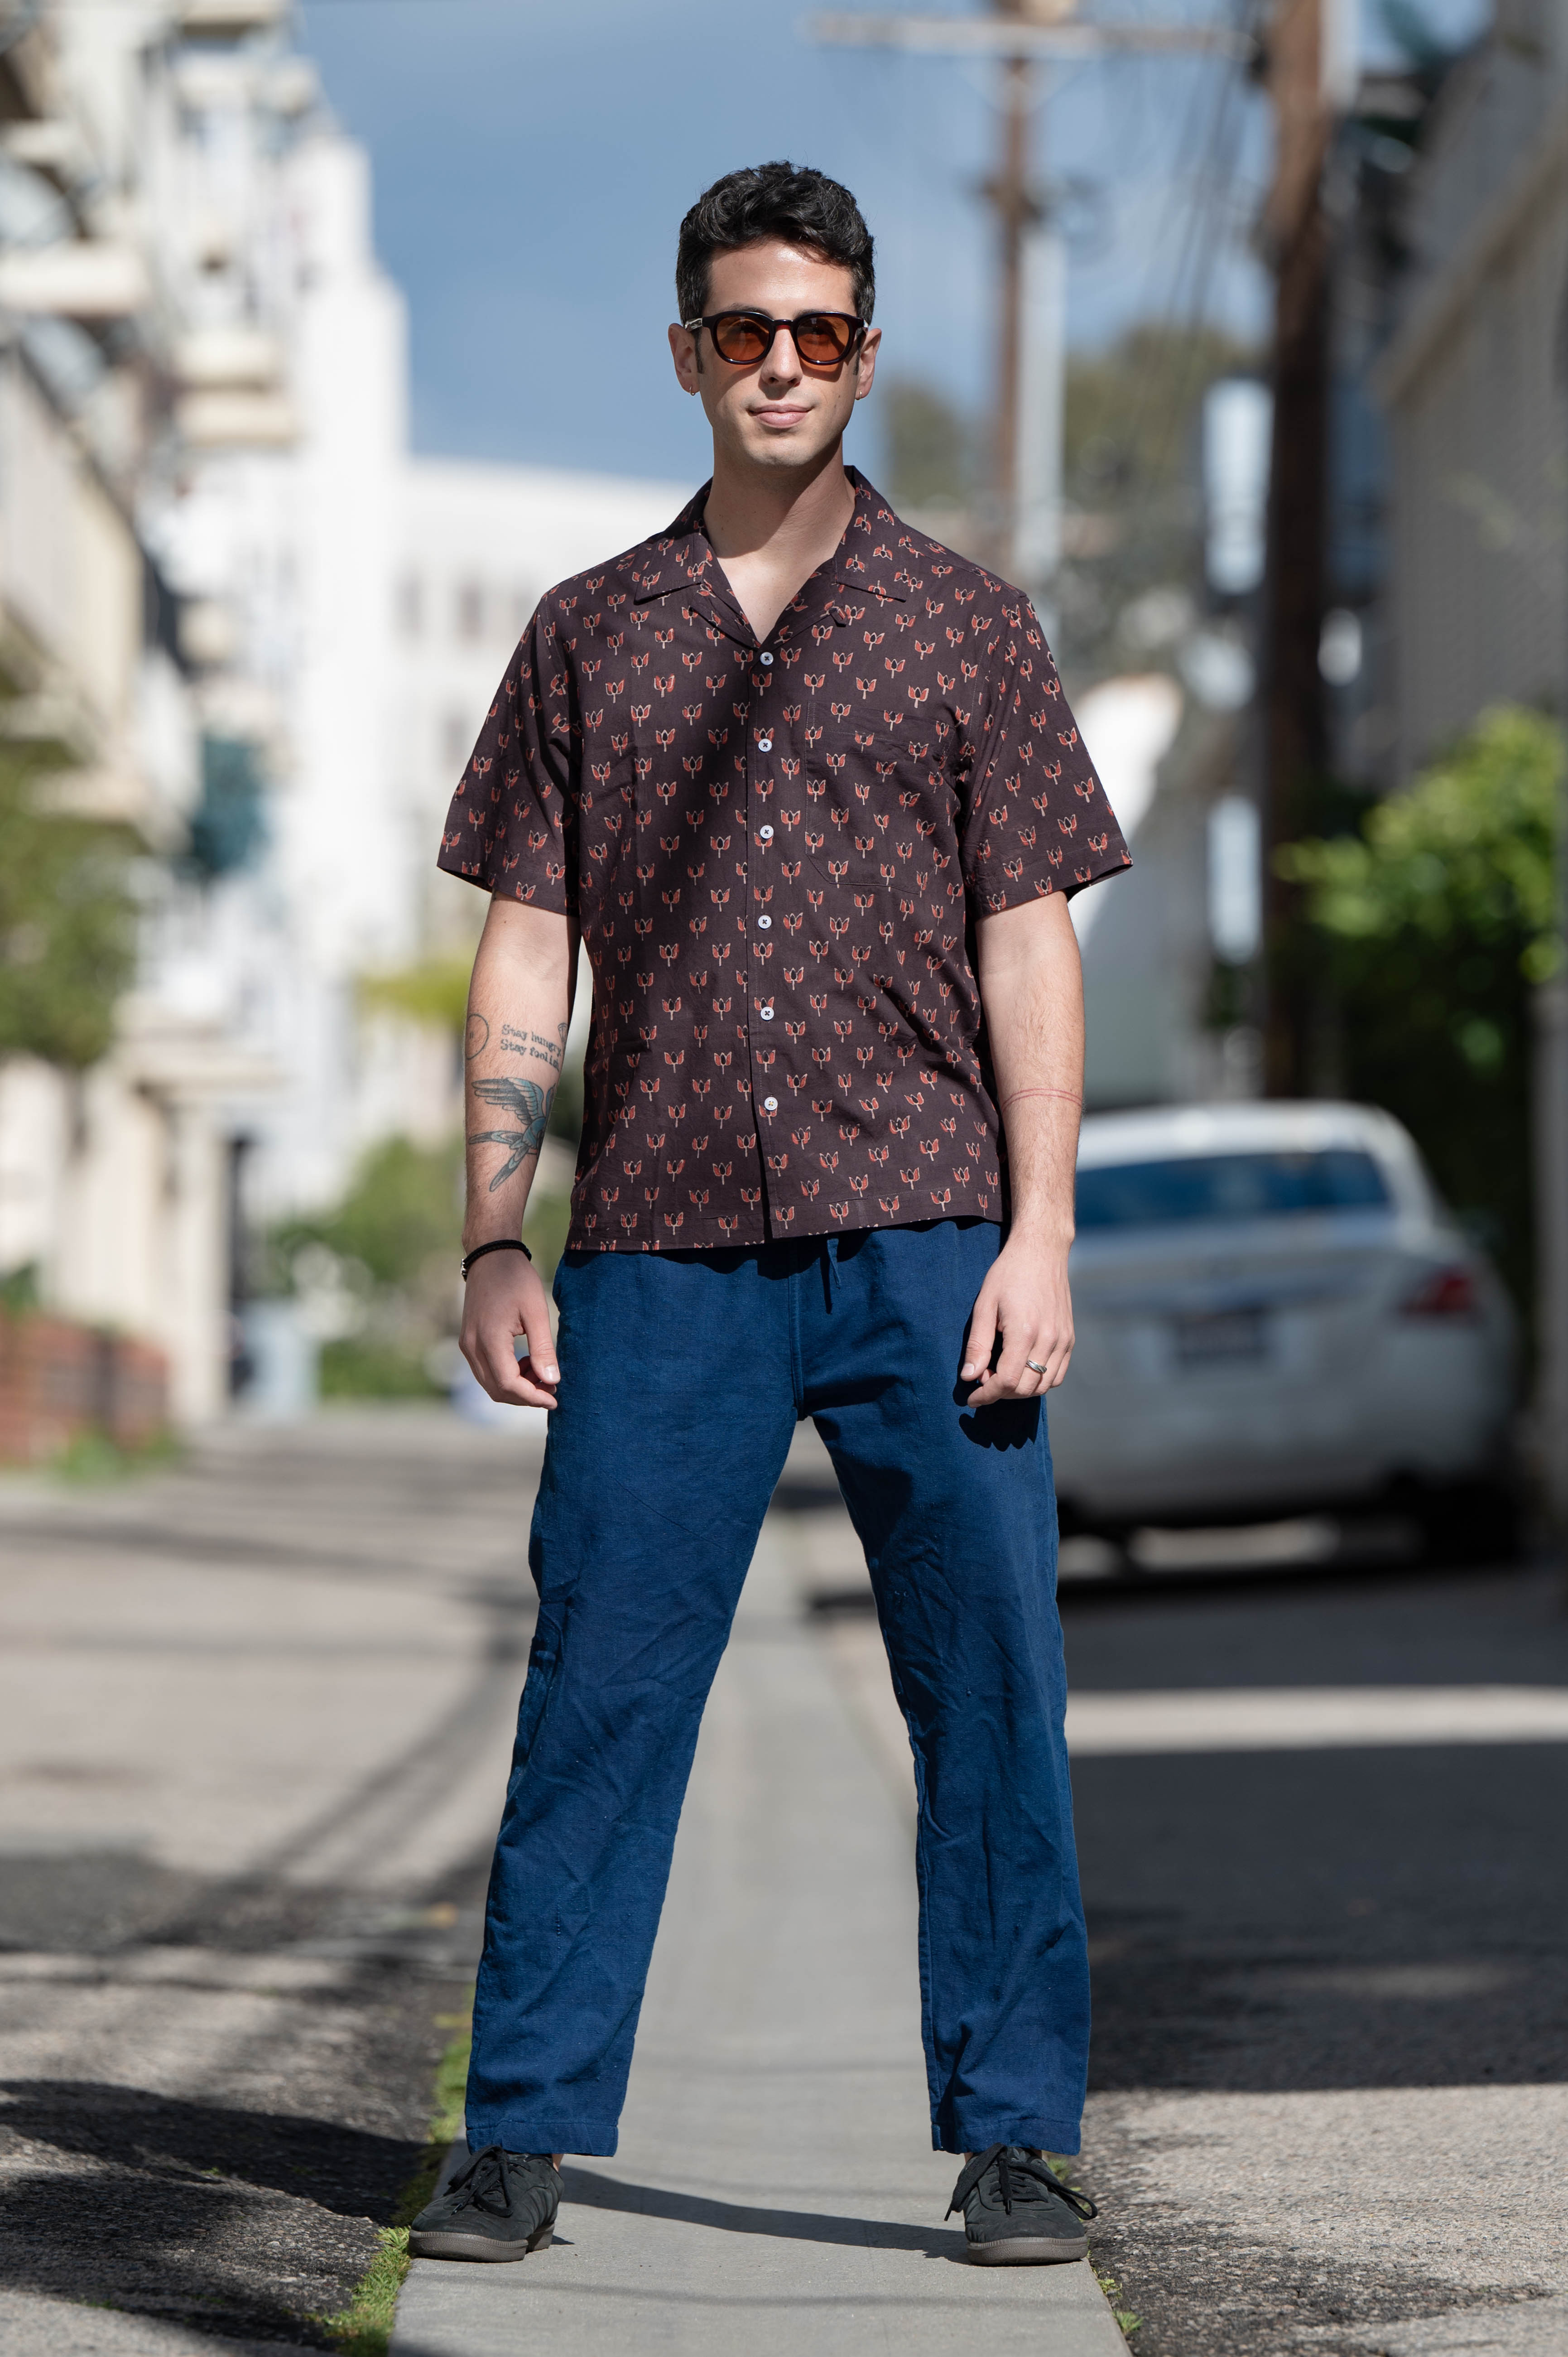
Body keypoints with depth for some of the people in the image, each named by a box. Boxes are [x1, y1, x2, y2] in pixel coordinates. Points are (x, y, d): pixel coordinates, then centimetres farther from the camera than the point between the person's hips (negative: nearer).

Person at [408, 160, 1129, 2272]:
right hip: (659, 1250, 1)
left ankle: (1014, 2136, 7)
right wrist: (494, 1246, 2)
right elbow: (523, 958, 11)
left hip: (921, 1244, -1)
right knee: (597, 1687, -1)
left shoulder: (963, 623, 9)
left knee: (989, 1695, -1)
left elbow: (1032, 948, 5)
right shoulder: (591, 637, 12)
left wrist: (1038, 1236, -4)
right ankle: (524, 2134, 6)